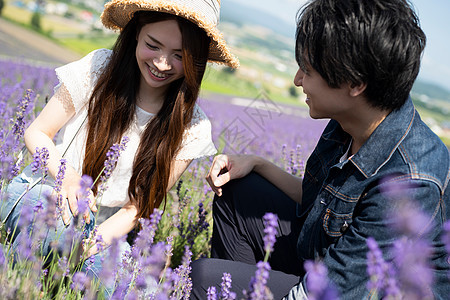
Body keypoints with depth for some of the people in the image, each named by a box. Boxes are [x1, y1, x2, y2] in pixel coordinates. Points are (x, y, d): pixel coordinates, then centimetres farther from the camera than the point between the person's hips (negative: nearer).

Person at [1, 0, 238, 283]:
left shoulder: (192, 128, -10)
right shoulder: (99, 68, -11)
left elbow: (138, 207, -6)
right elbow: (37, 133, -3)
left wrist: (97, 239, -26)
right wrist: (66, 174, -25)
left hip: (104, 226, 1)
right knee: (60, 218, -36)